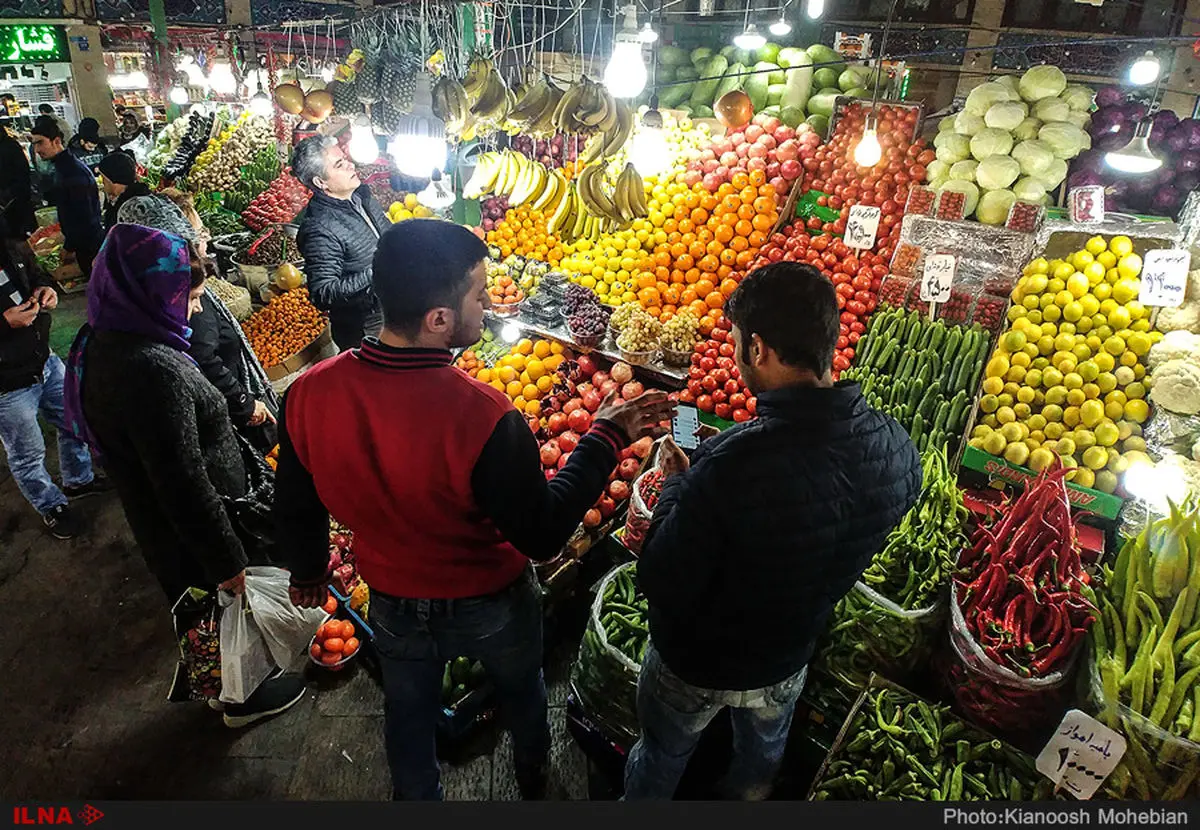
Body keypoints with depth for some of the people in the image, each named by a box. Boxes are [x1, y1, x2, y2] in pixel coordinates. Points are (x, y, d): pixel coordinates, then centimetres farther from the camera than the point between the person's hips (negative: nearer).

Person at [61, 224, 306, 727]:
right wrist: (226, 559, -21)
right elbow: (185, 484, -31)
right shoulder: (153, 372, -35)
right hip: (194, 533, -9)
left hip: (155, 521, 9)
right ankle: (245, 698, 42)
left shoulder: (103, 343, -3)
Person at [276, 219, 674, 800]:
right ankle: (533, 775, 61)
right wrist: (605, 438, -18)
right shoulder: (483, 419, -38)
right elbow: (543, 535, -25)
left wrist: (308, 571, 15)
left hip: (394, 605, 3)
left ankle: (414, 794, 59)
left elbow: (295, 508, -5)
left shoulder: (308, 395, -22)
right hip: (490, 607, -2)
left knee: (408, 711, 30)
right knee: (521, 689, 31)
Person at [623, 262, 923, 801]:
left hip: (695, 664, -4)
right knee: (762, 758, 36)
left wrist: (676, 485, -17)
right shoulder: (898, 451, -22)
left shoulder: (730, 467, -42)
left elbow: (662, 589, -29)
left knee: (660, 760, 29)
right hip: (788, 657, 5)